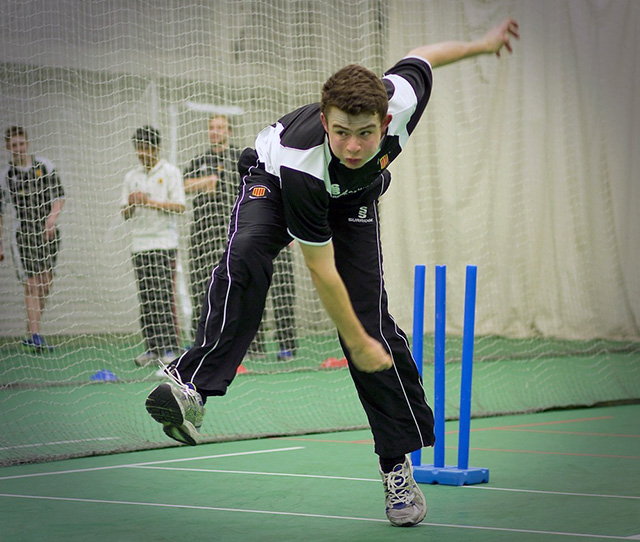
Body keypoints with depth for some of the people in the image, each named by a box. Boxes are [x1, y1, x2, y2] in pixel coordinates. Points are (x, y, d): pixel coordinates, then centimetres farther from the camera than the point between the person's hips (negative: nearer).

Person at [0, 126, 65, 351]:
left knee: (46, 285, 4)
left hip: (48, 231, 2)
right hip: (23, 234, -2)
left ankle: (31, 333, 16)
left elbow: (58, 195, 3)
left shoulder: (44, 166, 3)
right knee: (31, 285, -10)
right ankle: (35, 335, -9)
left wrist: (53, 217, -16)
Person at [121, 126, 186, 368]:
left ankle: (170, 348, -9)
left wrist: (151, 202, -14)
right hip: (139, 243, 5)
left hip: (164, 242, -5)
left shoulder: (170, 172, 2)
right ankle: (153, 347, 3)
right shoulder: (131, 176, 15)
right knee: (146, 298, 1)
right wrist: (131, 205, -6)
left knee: (164, 296, -10)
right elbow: (126, 214, 16)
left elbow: (180, 206, -5)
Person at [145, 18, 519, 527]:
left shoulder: (402, 97, -36)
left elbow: (422, 57, -10)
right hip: (274, 180, -3)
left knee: (372, 318, -8)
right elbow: (322, 270, -34)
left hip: (353, 198, 3)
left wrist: (481, 43, 8)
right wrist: (356, 344, -27)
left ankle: (398, 464, 1)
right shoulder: (300, 160, -43)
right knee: (245, 255, -36)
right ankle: (192, 385, -41)